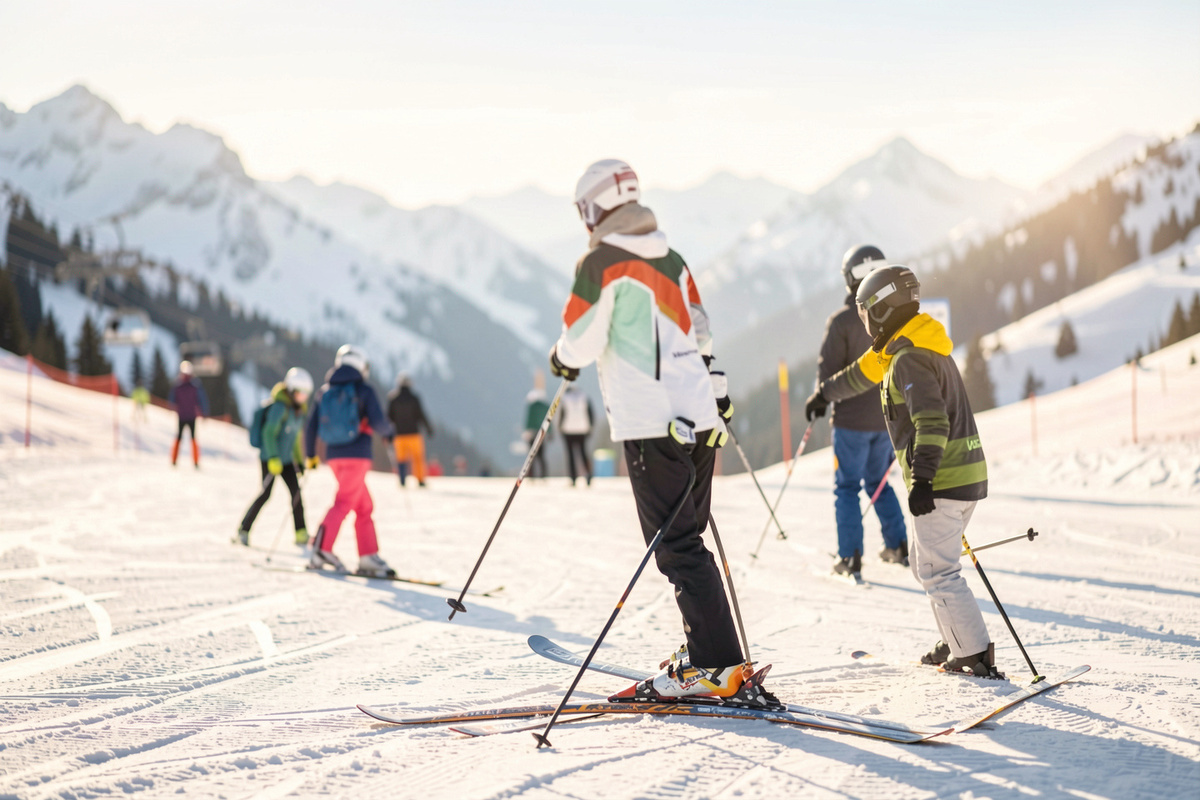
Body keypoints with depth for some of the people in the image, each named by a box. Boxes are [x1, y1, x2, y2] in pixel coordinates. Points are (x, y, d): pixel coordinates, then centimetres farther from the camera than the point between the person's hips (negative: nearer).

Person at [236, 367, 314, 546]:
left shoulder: (298, 409, 11)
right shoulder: (280, 407, -15)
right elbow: (269, 432, -22)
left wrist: (299, 461, 22)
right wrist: (273, 458, -30)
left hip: (285, 458, 8)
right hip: (270, 457, -8)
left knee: (296, 491, -2)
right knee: (266, 493, -9)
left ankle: (301, 534, 1)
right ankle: (243, 530, 0)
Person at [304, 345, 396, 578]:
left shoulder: (324, 392, 12)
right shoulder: (364, 391, -3)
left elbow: (311, 427, 11)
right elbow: (377, 422, -12)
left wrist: (311, 455, 22)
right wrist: (389, 430, 10)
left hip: (334, 456, 6)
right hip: (357, 454, -6)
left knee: (364, 505, 12)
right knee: (344, 502, -11)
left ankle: (369, 557, 9)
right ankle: (322, 548, -26)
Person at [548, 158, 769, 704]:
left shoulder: (601, 263, -8)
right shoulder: (670, 258, 16)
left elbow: (581, 344, -10)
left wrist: (562, 358, 11)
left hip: (652, 423, -8)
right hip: (698, 414, 8)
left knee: (677, 548, -7)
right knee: (689, 539, 16)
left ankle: (720, 668, -10)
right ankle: (704, 654, 19)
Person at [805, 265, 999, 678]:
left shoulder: (909, 360, -16)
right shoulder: (904, 348, 16)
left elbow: (931, 421, -27)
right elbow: (864, 372, 34)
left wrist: (922, 479, -33)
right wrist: (825, 393, 48)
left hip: (943, 480, -10)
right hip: (966, 473, 10)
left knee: (938, 572, -7)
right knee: (925, 562, 20)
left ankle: (976, 656, -8)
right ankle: (956, 644, 24)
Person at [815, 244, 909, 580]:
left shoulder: (841, 320, -14)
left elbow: (828, 370, -12)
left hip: (851, 417, -4)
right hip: (887, 417, 5)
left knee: (847, 486, 4)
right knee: (878, 481, 22)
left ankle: (850, 557, -1)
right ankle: (898, 546, 22)